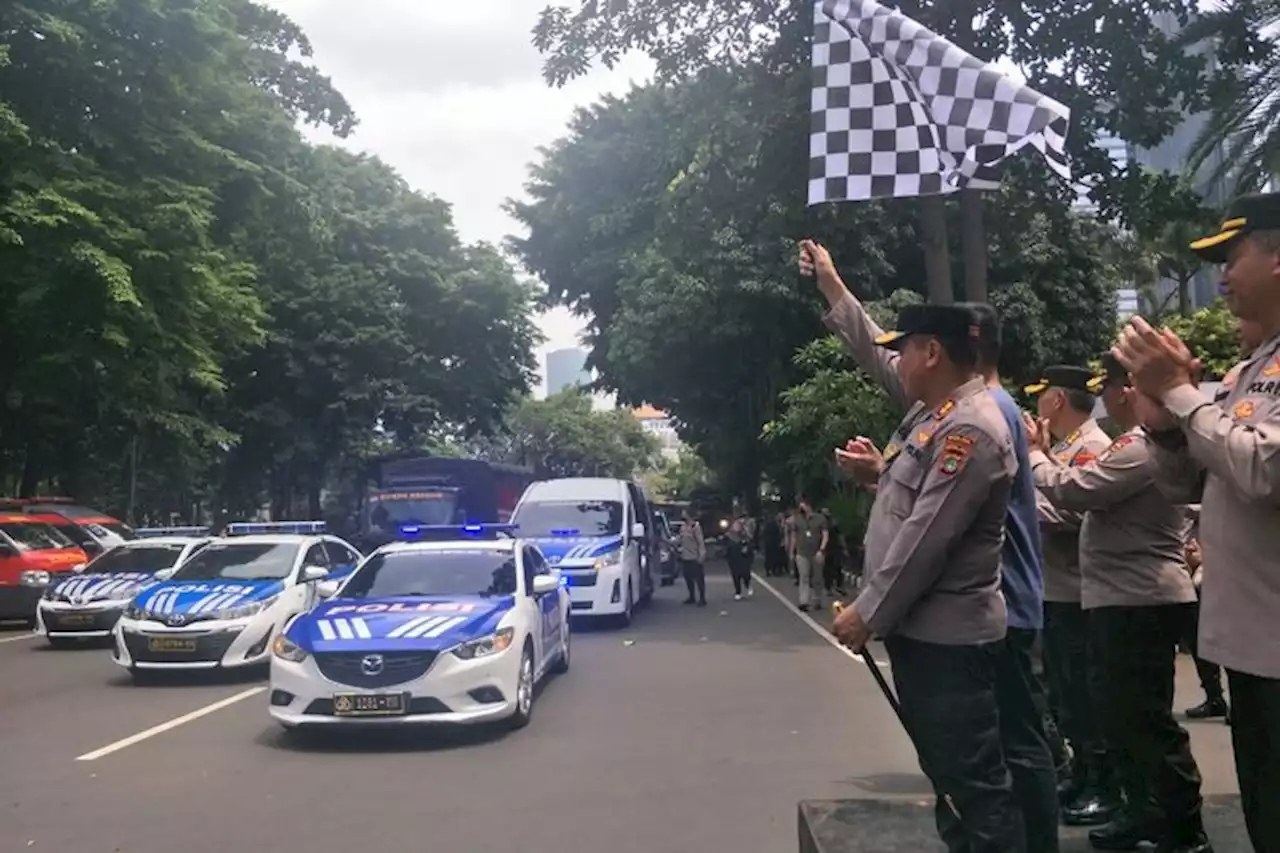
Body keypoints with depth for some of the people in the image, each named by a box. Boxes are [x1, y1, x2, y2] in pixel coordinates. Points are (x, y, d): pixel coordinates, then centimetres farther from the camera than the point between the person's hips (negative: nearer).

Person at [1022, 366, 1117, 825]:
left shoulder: (1092, 446, -13)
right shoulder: (1062, 447, 17)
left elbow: (1071, 513, -25)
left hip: (1075, 594, -10)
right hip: (1054, 591, 10)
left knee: (1085, 696, -1)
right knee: (1064, 695, 17)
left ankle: (1106, 787, 11)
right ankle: (1083, 775, 29)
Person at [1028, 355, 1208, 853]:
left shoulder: (1142, 446, -19)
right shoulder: (1139, 442, 16)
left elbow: (1071, 491, -21)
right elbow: (1089, 495, 16)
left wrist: (1033, 453, -4)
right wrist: (1046, 456, 10)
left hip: (1141, 602, -11)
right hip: (1121, 599, 11)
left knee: (1149, 720, -2)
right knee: (1119, 714, 18)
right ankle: (1146, 812, 29)